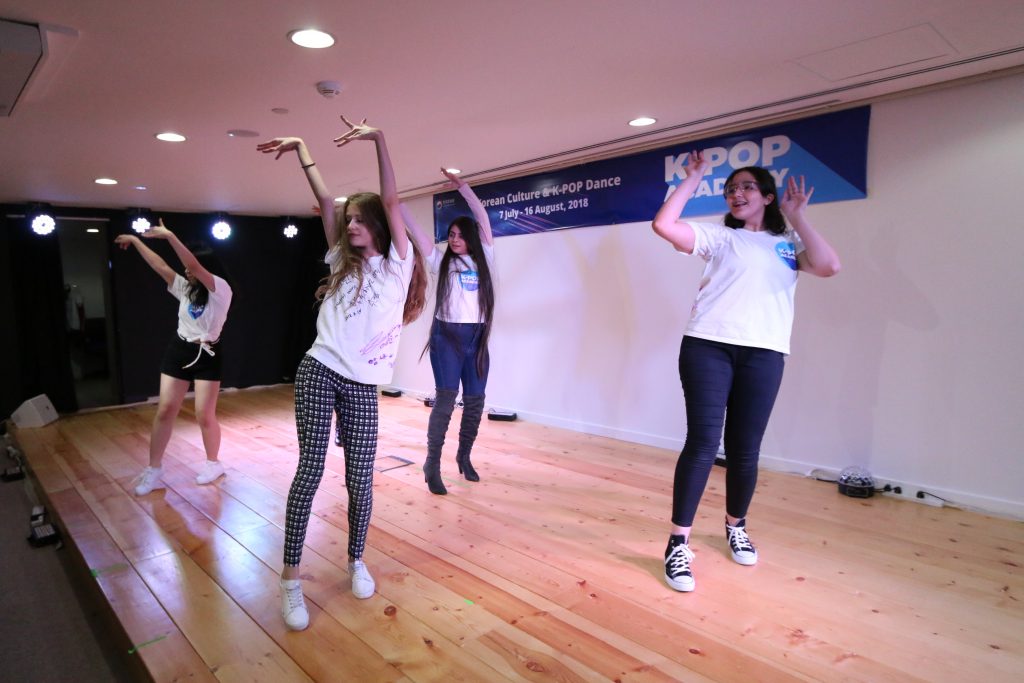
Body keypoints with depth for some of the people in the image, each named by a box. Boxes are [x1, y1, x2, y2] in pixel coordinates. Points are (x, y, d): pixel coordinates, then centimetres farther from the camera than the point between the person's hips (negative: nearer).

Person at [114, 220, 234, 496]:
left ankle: (213, 464, 21)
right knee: (164, 410, 3)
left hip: (207, 355, -6)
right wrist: (136, 241, 7)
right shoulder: (184, 288, 8)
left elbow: (194, 266, -25)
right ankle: (154, 471, 12)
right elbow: (161, 266, 9)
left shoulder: (221, 289, -12)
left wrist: (170, 236, -28)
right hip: (179, 351, 6)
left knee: (205, 415, -2)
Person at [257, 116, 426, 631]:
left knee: (360, 479, 1)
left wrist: (379, 139, -12)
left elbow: (391, 201, -6)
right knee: (310, 471, -3)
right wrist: (300, 149, 17)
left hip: (362, 385, -2)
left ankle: (356, 561, 24)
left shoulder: (398, 263, 5)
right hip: (319, 373, 2)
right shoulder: (343, 261, 15)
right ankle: (291, 580, 5)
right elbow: (324, 199, 15)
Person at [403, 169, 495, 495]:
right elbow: (416, 229, 0)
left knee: (475, 401, 7)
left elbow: (482, 217, 4)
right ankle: (432, 465, -2)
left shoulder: (483, 259, 8)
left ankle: (464, 456, 24)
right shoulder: (441, 261, 5)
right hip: (447, 336, -3)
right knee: (445, 399, -9)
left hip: (477, 337, 3)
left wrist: (462, 185, 2)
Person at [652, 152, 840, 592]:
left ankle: (736, 527, 31)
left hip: (763, 353, 2)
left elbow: (829, 266, -3)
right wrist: (693, 178, 6)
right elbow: (664, 225, -2)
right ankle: (678, 545, -2)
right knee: (702, 443, -9)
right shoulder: (719, 237, 11)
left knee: (745, 449, 7)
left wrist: (797, 217, 2)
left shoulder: (789, 242, 16)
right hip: (707, 346, -2)